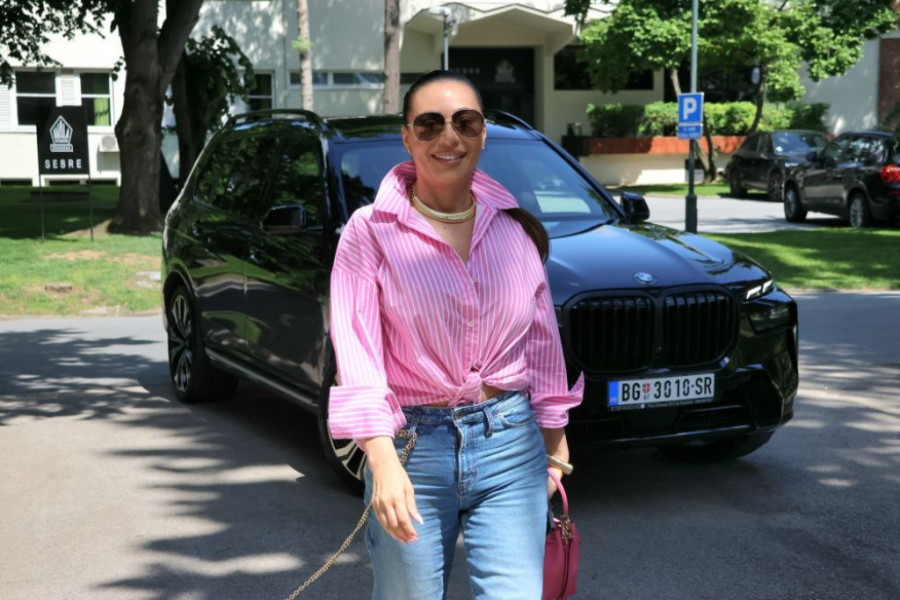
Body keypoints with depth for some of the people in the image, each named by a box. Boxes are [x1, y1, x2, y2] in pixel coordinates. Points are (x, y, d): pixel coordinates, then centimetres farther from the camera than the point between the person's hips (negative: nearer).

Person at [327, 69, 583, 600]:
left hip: (511, 443, 2)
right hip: (413, 447, -2)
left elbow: (544, 342, 11)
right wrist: (384, 461, -25)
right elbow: (358, 353, -14)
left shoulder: (515, 229, 4)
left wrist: (555, 448, 13)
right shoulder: (372, 232, -6)